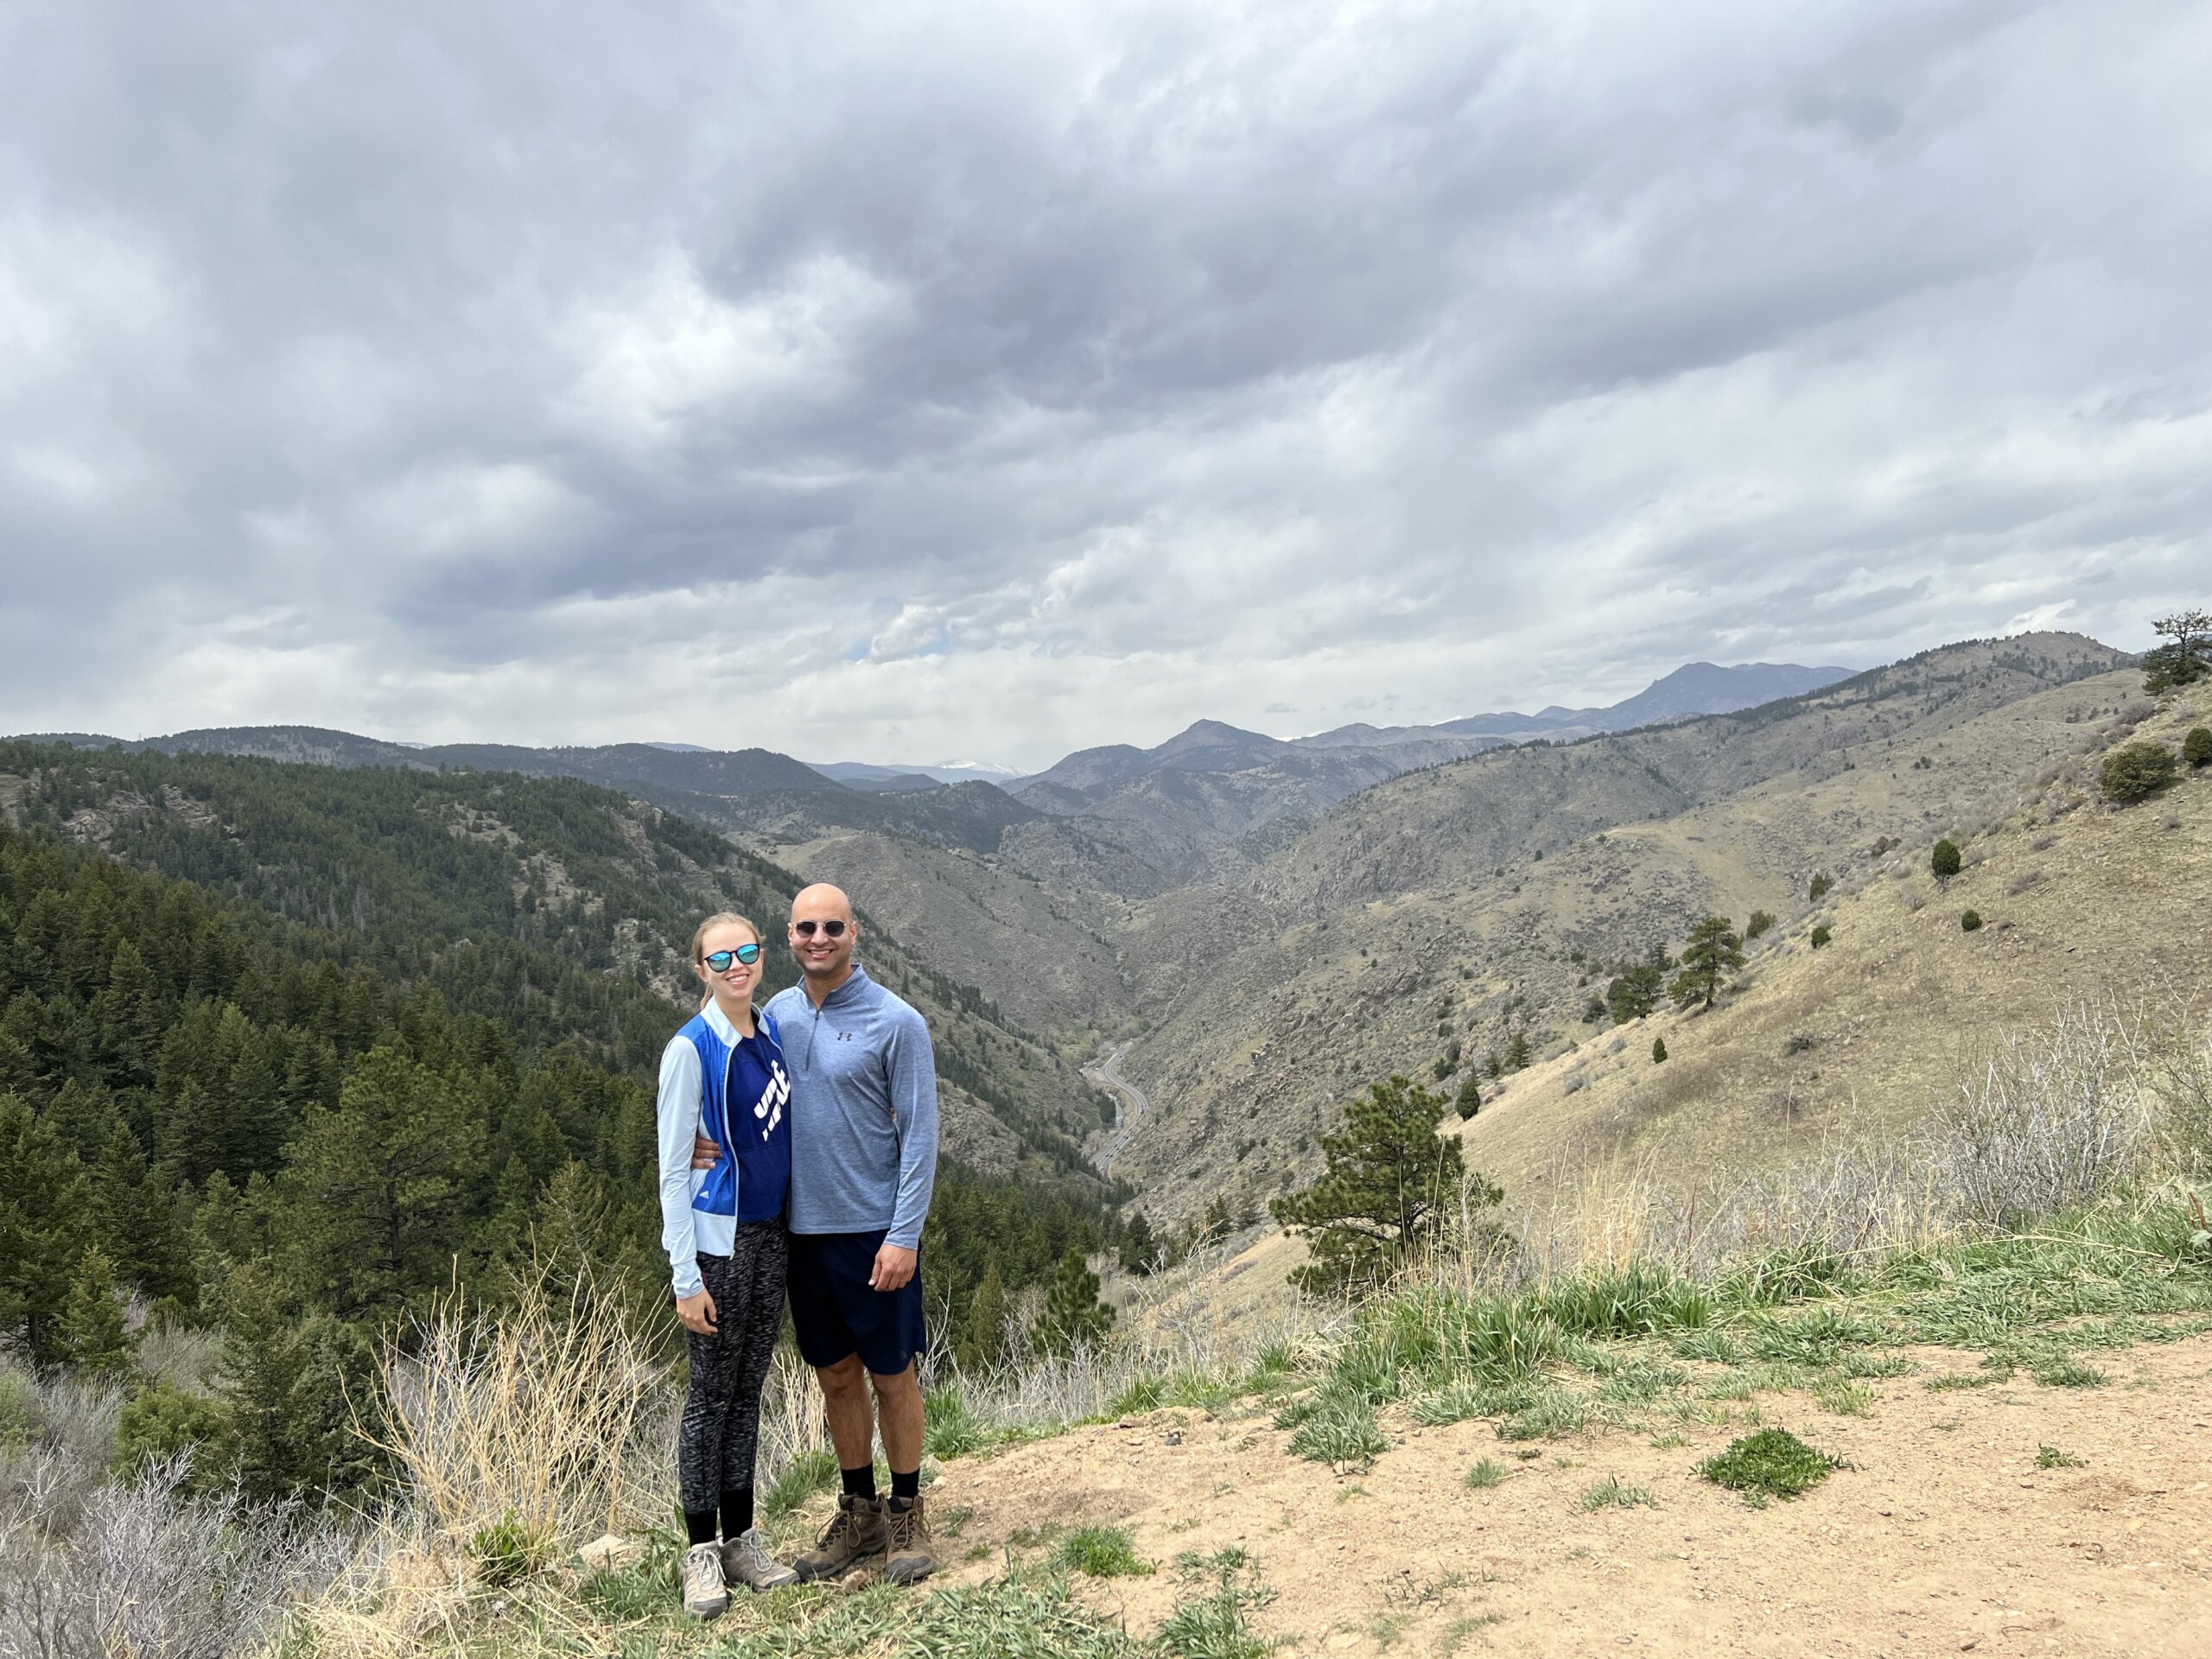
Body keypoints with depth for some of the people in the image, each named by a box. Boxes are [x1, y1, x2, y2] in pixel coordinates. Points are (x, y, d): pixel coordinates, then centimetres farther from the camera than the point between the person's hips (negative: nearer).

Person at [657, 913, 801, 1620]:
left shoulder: (774, 1031, 6)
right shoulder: (690, 1049, -13)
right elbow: (672, 1169, -13)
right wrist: (686, 1277, -15)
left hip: (771, 1235, 6)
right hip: (718, 1241, -6)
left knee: (748, 1390, 14)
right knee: (712, 1395, 4)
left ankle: (742, 1540, 25)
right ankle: (702, 1551, 18)